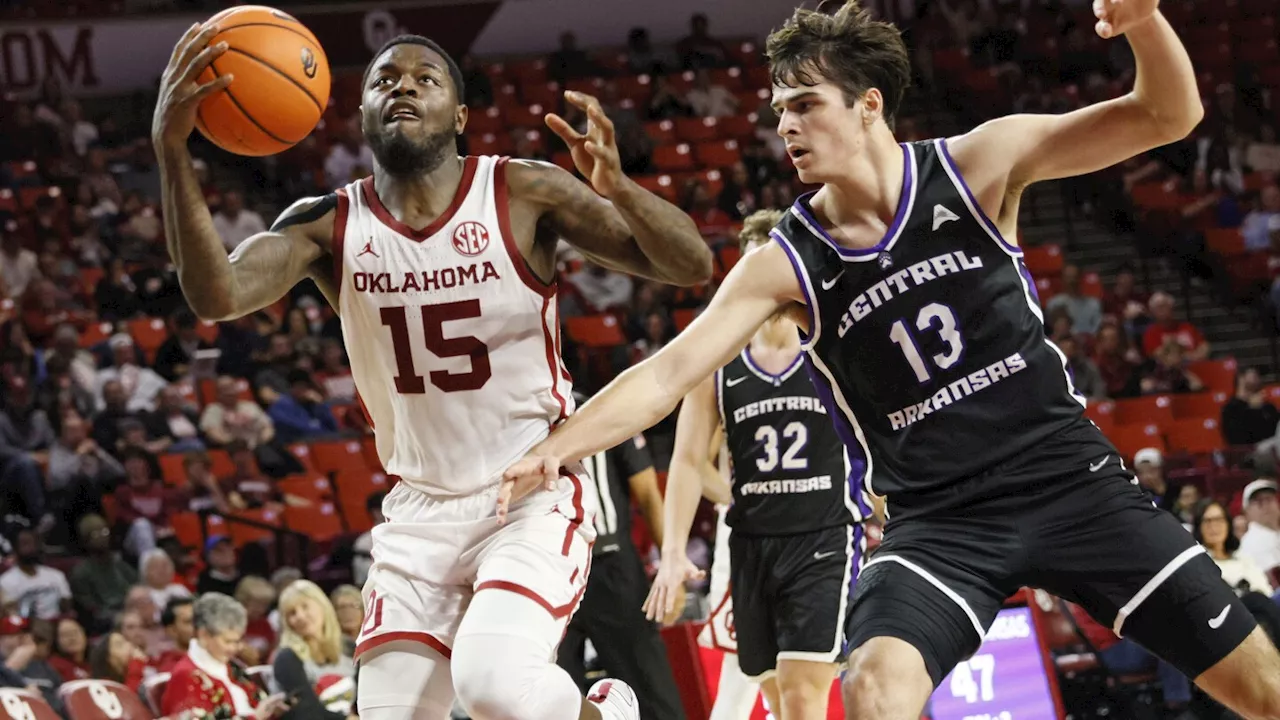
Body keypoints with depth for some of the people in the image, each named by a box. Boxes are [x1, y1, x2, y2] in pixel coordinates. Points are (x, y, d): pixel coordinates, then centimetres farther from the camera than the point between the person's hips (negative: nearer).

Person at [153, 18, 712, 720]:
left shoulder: (523, 194, -8)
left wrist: (617, 188, -32)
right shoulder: (327, 224, -1)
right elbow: (215, 295, -19)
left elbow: (691, 266, -11)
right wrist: (171, 149, -33)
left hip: (534, 497, -4)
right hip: (421, 514, 4)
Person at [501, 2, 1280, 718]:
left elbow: (1169, 116, -9)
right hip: (940, 519, 0)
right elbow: (668, 373, -9)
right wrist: (551, 450, -24)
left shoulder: (976, 165, -6)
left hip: (1066, 473, 0)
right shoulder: (786, 265, -4)